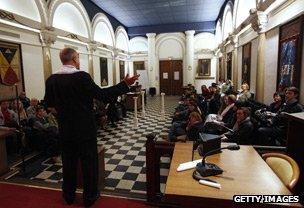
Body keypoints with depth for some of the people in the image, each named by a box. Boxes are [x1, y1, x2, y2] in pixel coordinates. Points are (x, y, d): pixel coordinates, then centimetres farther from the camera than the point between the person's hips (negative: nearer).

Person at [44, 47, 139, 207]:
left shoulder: (51, 79, 0)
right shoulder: (82, 76, -17)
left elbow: (48, 103, 11)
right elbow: (102, 95, -18)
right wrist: (125, 84, -14)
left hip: (65, 130, 5)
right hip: (85, 128, -5)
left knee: (68, 161, 18)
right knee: (89, 161, 10)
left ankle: (69, 195, 34)